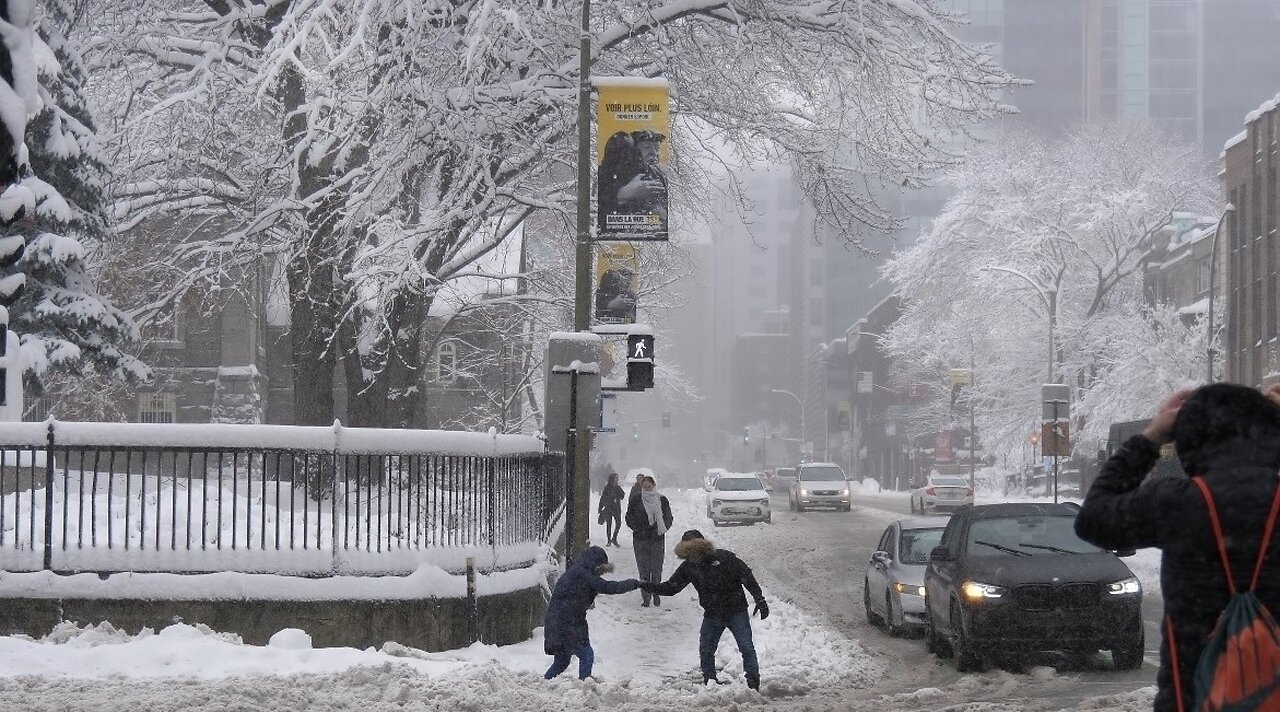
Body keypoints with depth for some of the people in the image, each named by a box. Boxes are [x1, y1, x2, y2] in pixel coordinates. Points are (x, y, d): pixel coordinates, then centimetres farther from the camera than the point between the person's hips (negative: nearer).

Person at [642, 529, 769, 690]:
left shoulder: (725, 558, -17)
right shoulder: (688, 566, -3)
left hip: (736, 611, -4)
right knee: (705, 650, 1)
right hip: (712, 615, 4)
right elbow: (670, 587, 1)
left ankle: (753, 682, 5)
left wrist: (759, 600, -12)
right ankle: (710, 681, 15)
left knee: (747, 647, -4)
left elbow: (747, 577, -12)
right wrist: (648, 587, -13)